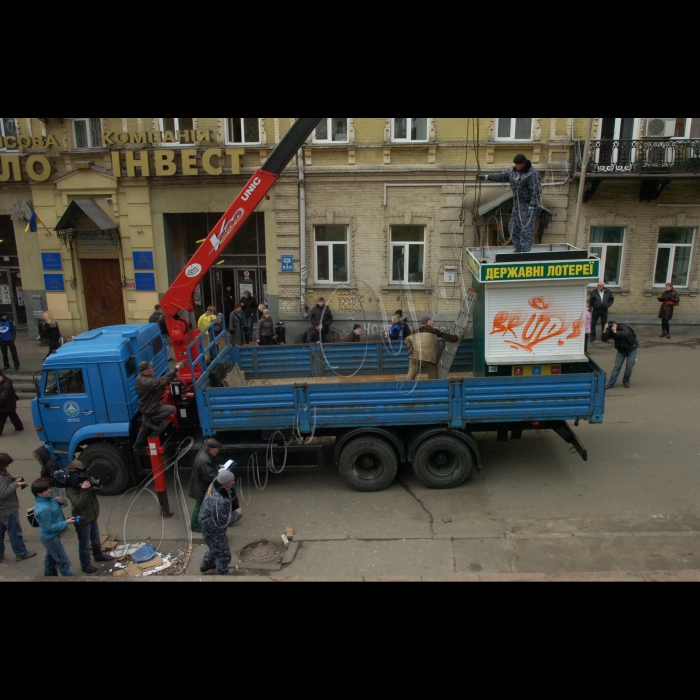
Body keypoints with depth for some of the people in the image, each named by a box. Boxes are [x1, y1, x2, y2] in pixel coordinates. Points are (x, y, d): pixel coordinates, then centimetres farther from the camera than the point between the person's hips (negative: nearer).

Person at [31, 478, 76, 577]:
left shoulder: (44, 499, -9)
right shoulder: (44, 509, -36)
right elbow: (48, 527, -29)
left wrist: (55, 501, -8)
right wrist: (66, 523, -25)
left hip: (50, 536, 10)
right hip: (50, 537, -10)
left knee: (51, 556, 29)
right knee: (63, 561, 2)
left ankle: (49, 575, 48)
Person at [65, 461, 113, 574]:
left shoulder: (86, 480, -6)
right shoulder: (70, 490, -24)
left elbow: (98, 489, 1)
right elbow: (78, 504, -32)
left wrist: (97, 487, -23)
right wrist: (84, 490, -39)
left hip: (93, 516, 7)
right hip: (82, 520, -7)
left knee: (96, 539, 26)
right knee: (84, 544, 9)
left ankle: (99, 555, 48)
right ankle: (86, 565, 26)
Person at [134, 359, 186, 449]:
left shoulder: (140, 378, 0)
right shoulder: (147, 382, -33)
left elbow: (158, 382, 6)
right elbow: (162, 381, -39)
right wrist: (176, 369, -41)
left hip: (146, 406, 10)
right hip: (150, 408, -10)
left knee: (145, 426, 24)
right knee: (172, 409, -17)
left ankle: (138, 445, 36)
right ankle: (152, 421, -6)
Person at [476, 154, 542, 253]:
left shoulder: (532, 174, -17)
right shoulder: (513, 171, 6)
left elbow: (535, 191, -19)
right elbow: (501, 176, 17)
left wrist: (532, 207, -22)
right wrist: (486, 177, 13)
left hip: (528, 205, -8)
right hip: (517, 204, 9)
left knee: (526, 231, -10)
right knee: (513, 230, 11)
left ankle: (525, 251, -7)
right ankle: (518, 251, 21)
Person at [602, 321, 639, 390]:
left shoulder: (623, 327, -25)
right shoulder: (611, 331, -11)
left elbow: (626, 334, -45)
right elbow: (604, 339, -18)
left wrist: (615, 332, -42)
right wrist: (605, 330, -30)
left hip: (631, 349, -4)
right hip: (621, 350, 4)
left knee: (629, 366, -4)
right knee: (617, 366, -2)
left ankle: (626, 381, 20)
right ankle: (610, 384, -2)